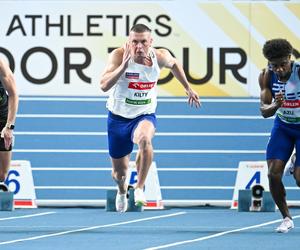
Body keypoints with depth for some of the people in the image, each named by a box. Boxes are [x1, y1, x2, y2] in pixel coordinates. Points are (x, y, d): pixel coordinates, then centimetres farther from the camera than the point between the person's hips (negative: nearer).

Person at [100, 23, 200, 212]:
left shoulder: (160, 56, -12)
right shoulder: (119, 55, -21)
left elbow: (173, 64, 14)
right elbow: (104, 85, -32)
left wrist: (188, 88, 18)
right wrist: (124, 65, -40)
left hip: (145, 115, 0)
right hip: (119, 117, 0)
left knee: (144, 139, -38)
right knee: (119, 172, 11)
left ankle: (140, 188, -22)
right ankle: (122, 191, 50)